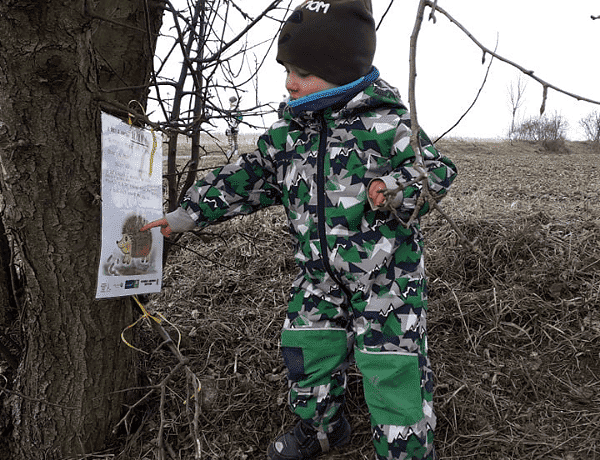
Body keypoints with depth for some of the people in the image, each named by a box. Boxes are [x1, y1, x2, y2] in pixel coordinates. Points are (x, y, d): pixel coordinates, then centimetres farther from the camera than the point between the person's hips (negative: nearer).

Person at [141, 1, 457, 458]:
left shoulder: (385, 124, -14)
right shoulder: (288, 131, 1)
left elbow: (438, 170, -7)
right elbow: (245, 178, 6)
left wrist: (401, 189, -28)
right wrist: (187, 214, 3)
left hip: (386, 273, -5)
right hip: (319, 271, 6)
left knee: (392, 367, 0)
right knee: (306, 349, 16)